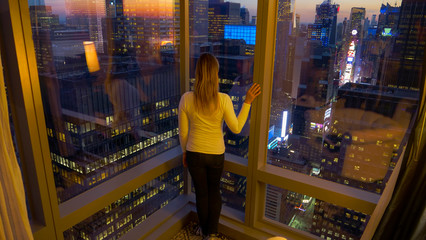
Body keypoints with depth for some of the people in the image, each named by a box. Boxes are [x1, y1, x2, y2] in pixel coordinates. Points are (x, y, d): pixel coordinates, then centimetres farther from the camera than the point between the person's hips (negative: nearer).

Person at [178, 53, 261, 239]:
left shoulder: (186, 99, -16)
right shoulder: (223, 99, -20)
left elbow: (183, 131, -7)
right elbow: (236, 128, -10)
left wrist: (184, 152, 10)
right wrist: (247, 102, -7)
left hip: (194, 154, 1)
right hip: (216, 154, 0)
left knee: (201, 193, 21)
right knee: (214, 191, 25)